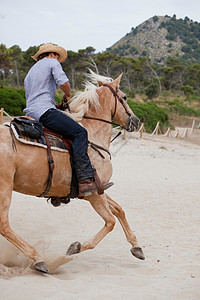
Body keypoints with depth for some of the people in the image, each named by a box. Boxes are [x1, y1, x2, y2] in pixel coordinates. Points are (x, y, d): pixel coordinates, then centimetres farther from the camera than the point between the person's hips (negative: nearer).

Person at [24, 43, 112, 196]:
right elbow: (63, 82, -9)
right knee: (79, 133, -17)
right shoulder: (52, 62, 8)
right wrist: (68, 95, 11)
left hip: (31, 113, 10)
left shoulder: (30, 72, 32)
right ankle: (85, 179, -33)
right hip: (45, 110, -10)